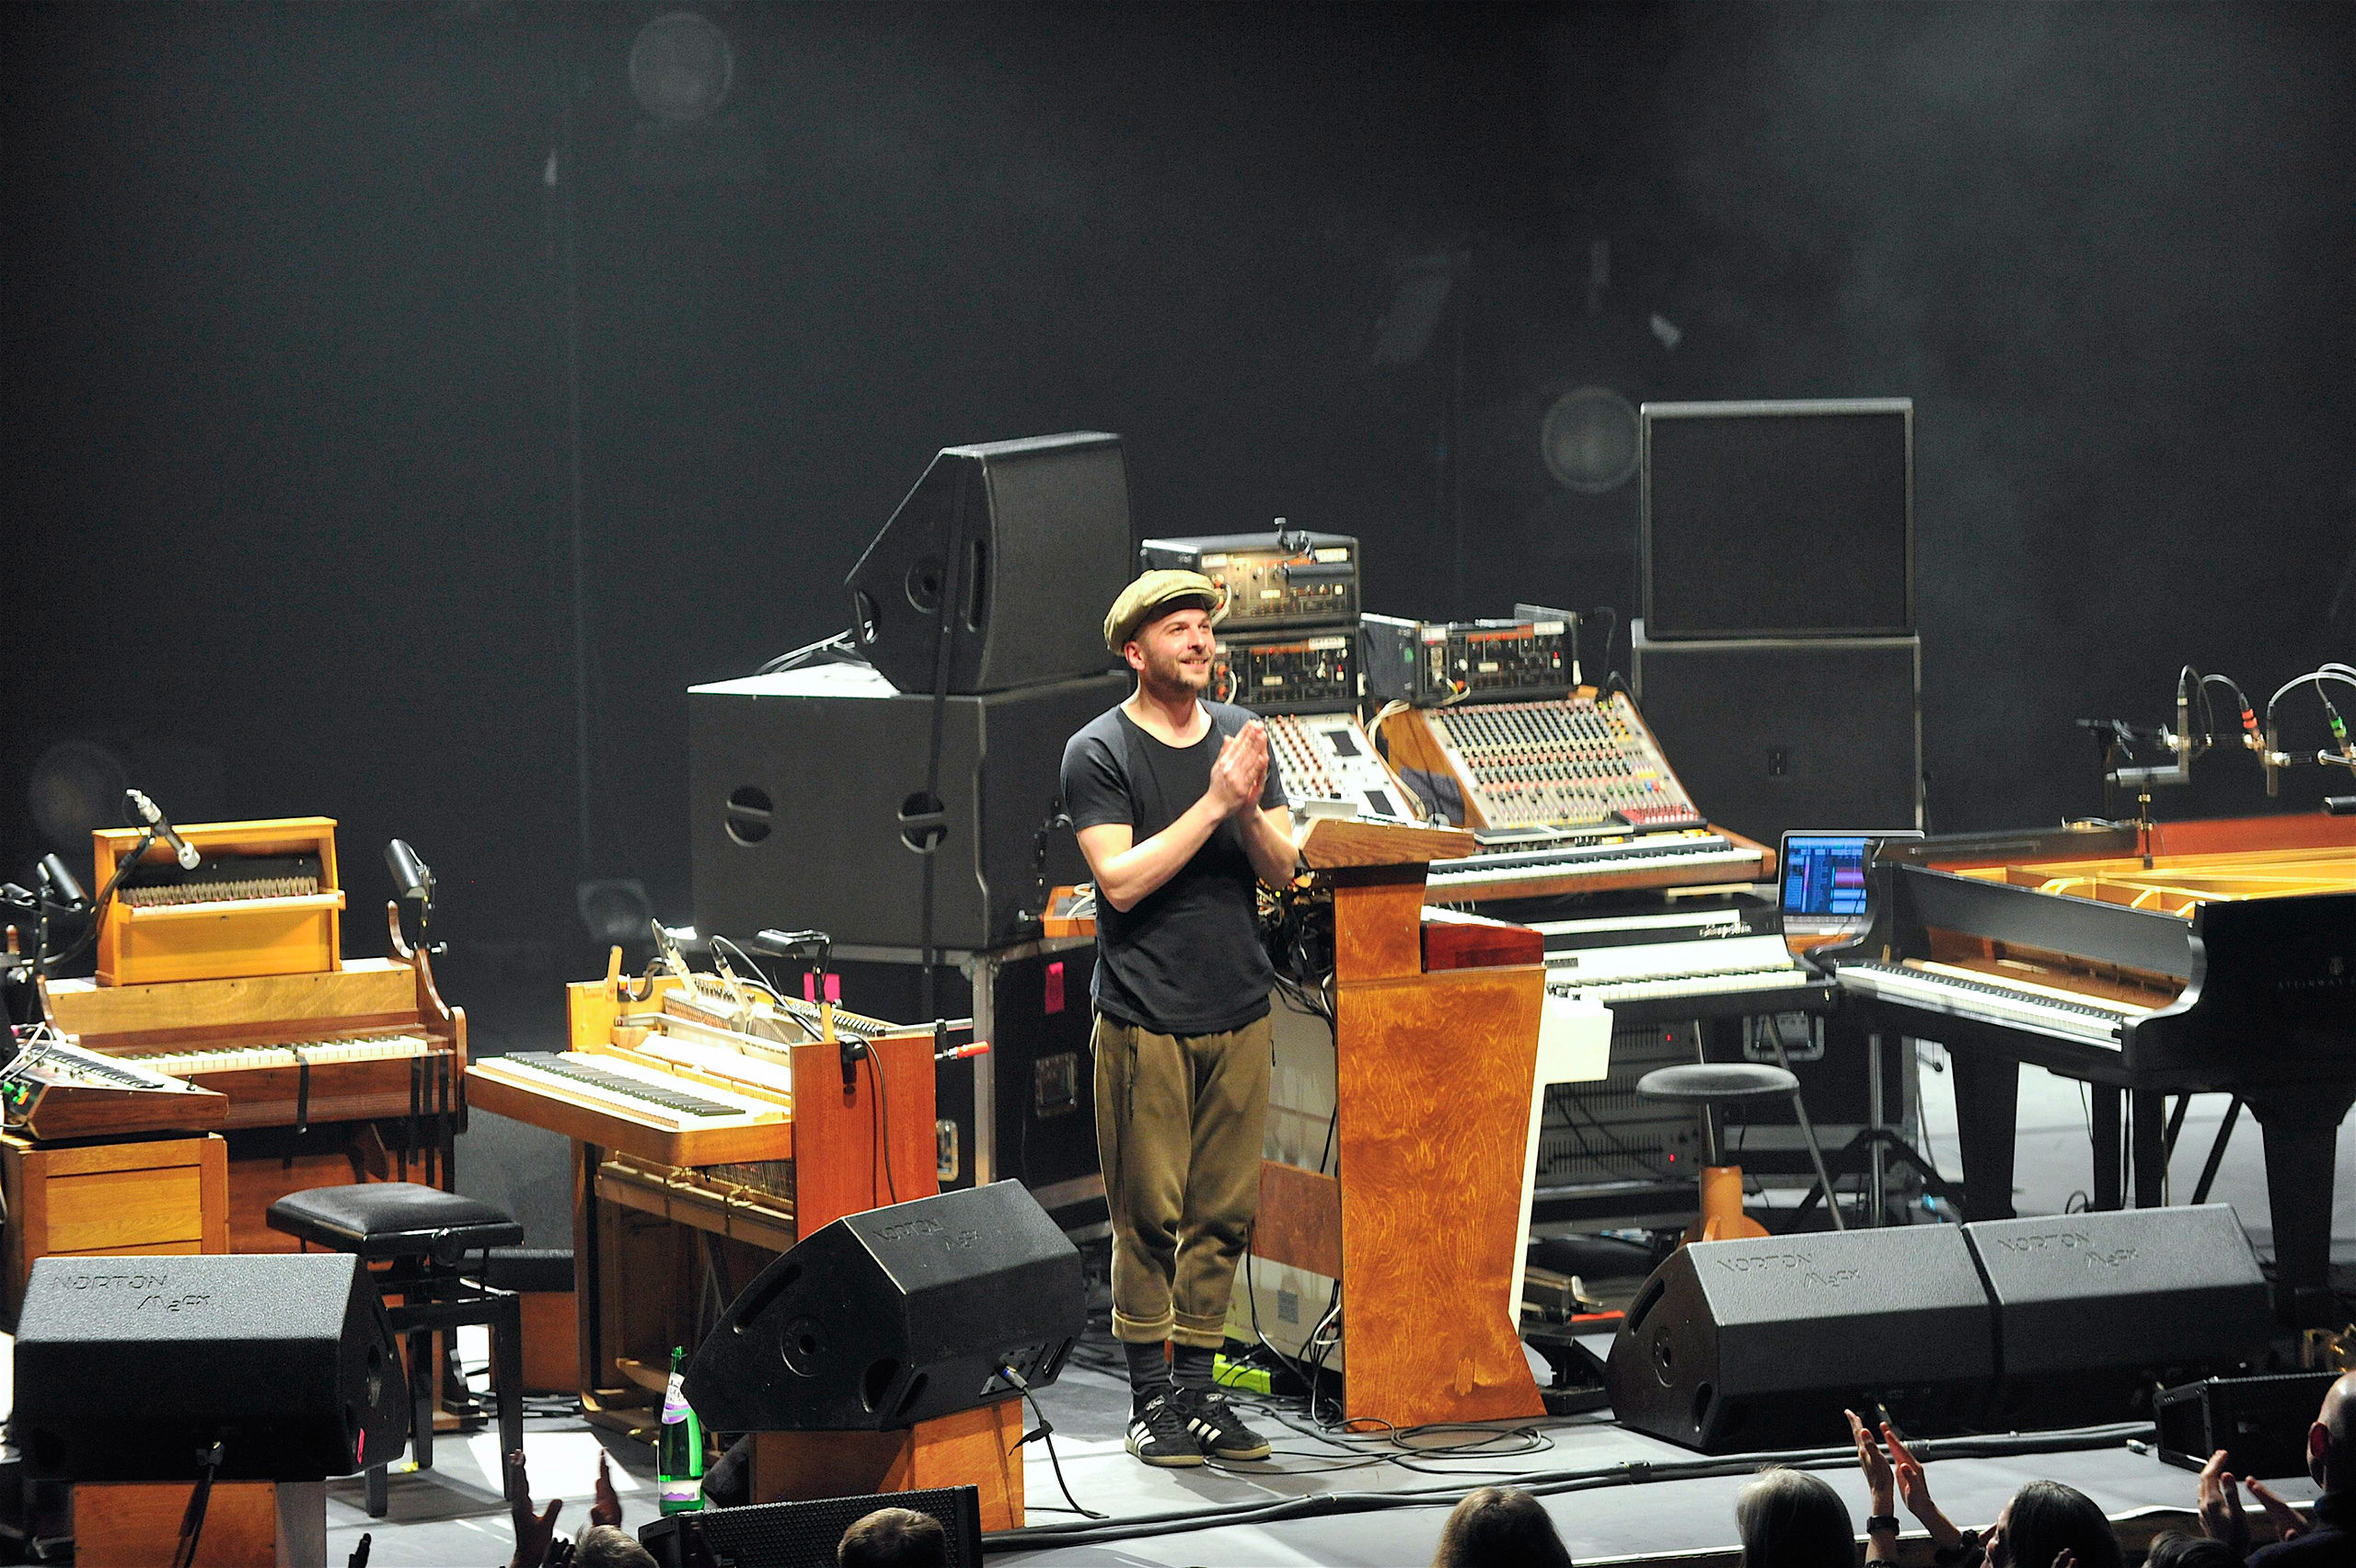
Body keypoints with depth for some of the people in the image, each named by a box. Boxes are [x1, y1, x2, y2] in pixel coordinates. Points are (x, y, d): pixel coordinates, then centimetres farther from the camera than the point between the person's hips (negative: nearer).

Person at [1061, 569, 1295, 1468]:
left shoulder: (1241, 736, 11)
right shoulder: (1098, 752, -5)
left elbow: (1283, 871, 9)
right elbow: (1121, 881, -15)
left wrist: (1254, 812, -12)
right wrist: (1214, 802, -18)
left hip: (1239, 1013, 5)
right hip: (1145, 1016, -5)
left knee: (1224, 1211, 5)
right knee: (1149, 1216, -4)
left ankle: (1198, 1387, 12)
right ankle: (1151, 1395, 3)